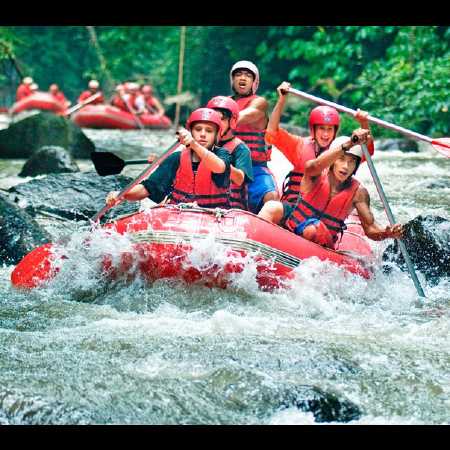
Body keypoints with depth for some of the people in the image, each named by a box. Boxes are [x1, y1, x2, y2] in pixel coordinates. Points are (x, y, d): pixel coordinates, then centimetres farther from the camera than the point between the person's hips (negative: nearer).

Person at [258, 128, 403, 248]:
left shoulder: (358, 192, -4)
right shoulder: (316, 175, -8)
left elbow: (370, 228, -3)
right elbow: (317, 165, -34)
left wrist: (386, 233, -28)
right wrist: (348, 145, -48)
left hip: (322, 243, 0)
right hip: (291, 225, 0)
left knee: (313, 229, -34)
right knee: (273, 207, -25)